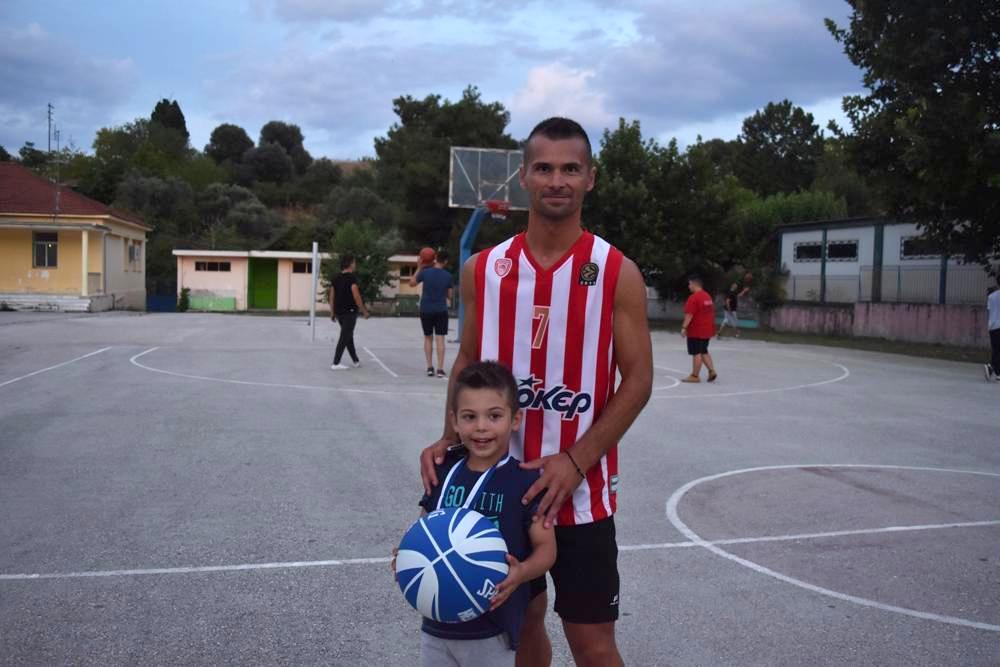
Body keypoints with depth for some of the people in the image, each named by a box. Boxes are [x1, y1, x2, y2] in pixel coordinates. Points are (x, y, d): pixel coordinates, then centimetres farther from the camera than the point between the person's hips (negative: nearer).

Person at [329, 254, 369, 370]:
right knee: (344, 337, -5)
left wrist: (332, 312, 16)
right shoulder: (352, 277, -12)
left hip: (339, 312, 8)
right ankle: (335, 363, -8)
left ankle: (355, 361, 28)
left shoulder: (336, 278, 10)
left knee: (349, 336, 18)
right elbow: (356, 296, -17)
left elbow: (332, 296, 11)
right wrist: (364, 311, -11)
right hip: (350, 311, -8)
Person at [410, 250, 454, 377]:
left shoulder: (425, 272, -6)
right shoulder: (448, 276, -4)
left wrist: (419, 268, 12)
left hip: (425, 310, 1)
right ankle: (440, 369, -5)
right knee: (440, 339, 0)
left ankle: (430, 367, 10)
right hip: (441, 311, -1)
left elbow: (411, 283, 10)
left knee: (427, 338, 13)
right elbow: (449, 296, 5)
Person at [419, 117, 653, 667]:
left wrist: (575, 461, -17)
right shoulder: (482, 270, 1)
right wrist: (450, 439, -6)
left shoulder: (617, 273, -7)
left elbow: (637, 380, -7)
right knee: (523, 621, 18)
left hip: (582, 491, -2)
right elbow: (468, 361, 10)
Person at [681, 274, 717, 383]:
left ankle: (695, 376, 4)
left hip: (696, 331, -9)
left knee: (697, 353, -2)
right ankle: (712, 371, 7)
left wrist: (684, 327, -21)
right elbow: (711, 312, 17)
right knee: (704, 352, 18)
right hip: (707, 330, 9)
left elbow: (689, 314, -23)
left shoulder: (693, 297, -17)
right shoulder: (708, 296, 11)